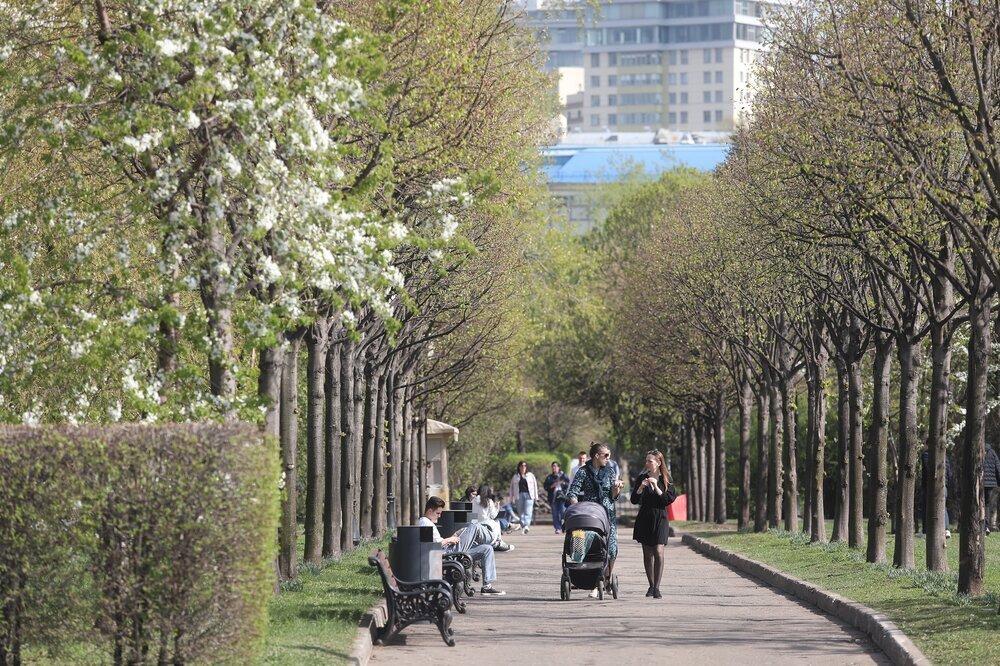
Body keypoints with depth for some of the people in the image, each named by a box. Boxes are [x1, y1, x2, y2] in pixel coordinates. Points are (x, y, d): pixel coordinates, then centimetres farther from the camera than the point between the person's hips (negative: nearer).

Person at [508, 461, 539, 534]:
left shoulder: (531, 475, 13)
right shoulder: (515, 477, 14)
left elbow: (535, 486, 14)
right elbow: (512, 487, 16)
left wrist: (536, 496, 8)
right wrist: (512, 498, 10)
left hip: (528, 495, -2)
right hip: (519, 495, 2)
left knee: (528, 512, -16)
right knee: (521, 512, 1)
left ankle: (526, 526, -29)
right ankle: (523, 527, 4)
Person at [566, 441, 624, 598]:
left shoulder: (609, 472, 13)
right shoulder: (583, 472, 1)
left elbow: (613, 496, 14)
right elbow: (572, 492, -4)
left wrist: (616, 488, -8)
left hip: (608, 514, 3)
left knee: (612, 549, -7)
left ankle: (607, 579, 18)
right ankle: (595, 586, -3)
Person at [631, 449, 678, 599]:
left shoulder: (666, 479, 1)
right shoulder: (642, 478, 6)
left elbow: (668, 500, -7)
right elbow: (634, 500, 4)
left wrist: (656, 487, -16)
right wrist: (641, 488, -13)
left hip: (660, 518, -3)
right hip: (644, 518, 3)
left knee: (658, 551, -14)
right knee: (647, 553, 7)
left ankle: (656, 587, -13)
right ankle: (651, 585, 18)